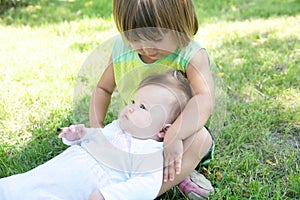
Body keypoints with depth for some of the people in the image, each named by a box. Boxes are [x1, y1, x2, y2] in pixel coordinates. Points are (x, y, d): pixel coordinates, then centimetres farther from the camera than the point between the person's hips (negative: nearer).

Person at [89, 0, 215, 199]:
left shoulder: (191, 55, -24)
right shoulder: (122, 49, -11)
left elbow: (205, 98, -40)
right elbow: (103, 89, 4)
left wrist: (174, 136, -52)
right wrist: (96, 127, -9)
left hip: (182, 132, -4)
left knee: (200, 138, -36)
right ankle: (180, 175, -9)